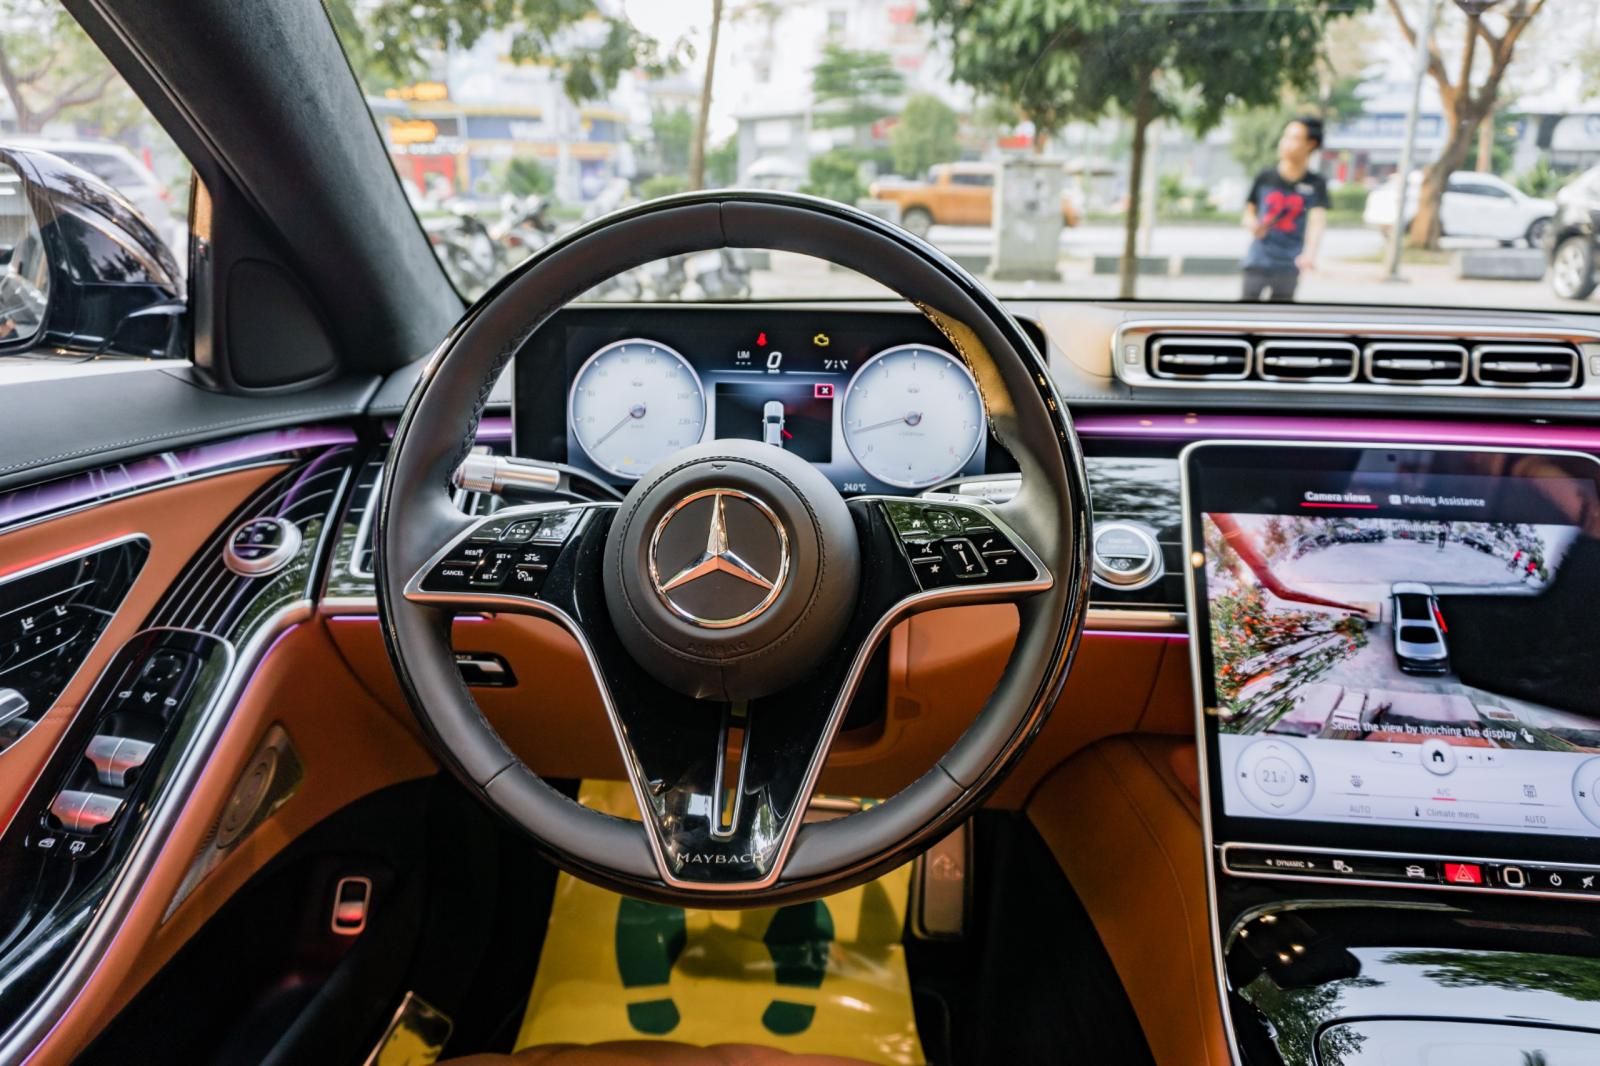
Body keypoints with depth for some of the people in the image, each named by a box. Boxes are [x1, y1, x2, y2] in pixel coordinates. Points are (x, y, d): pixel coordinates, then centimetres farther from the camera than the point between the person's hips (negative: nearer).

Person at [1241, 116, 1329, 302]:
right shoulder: (1265, 177, -1)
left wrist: (1309, 253, -38)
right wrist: (1252, 224, -13)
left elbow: (1317, 220, -19)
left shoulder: (1315, 184, -5)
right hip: (1257, 262, 0)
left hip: (1288, 266, 0)